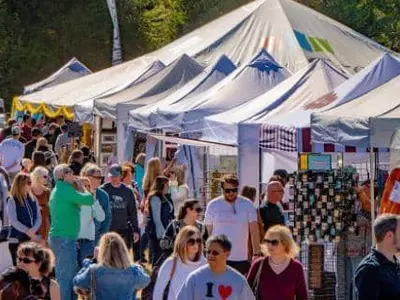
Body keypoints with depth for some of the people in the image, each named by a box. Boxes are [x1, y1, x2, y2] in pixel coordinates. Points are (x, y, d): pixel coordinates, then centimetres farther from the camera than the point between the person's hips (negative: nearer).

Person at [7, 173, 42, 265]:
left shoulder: (33, 200, 10)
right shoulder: (12, 200, -6)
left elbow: (39, 218, 6)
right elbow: (13, 221, -13)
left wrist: (33, 230, -13)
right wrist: (28, 232, -19)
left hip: (33, 240, 5)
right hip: (17, 240, -5)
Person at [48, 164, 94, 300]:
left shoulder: (57, 190, 16)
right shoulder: (66, 190, -16)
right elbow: (89, 200, -20)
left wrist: (77, 189, 11)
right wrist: (82, 188, -2)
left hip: (58, 237, 10)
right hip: (65, 239, -10)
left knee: (63, 275, 17)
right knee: (65, 277, -8)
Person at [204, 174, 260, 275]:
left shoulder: (247, 205, 0)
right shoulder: (213, 205, 1)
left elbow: (254, 230, -2)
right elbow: (208, 232, 4)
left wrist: (256, 253, -9)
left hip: (241, 258, 1)